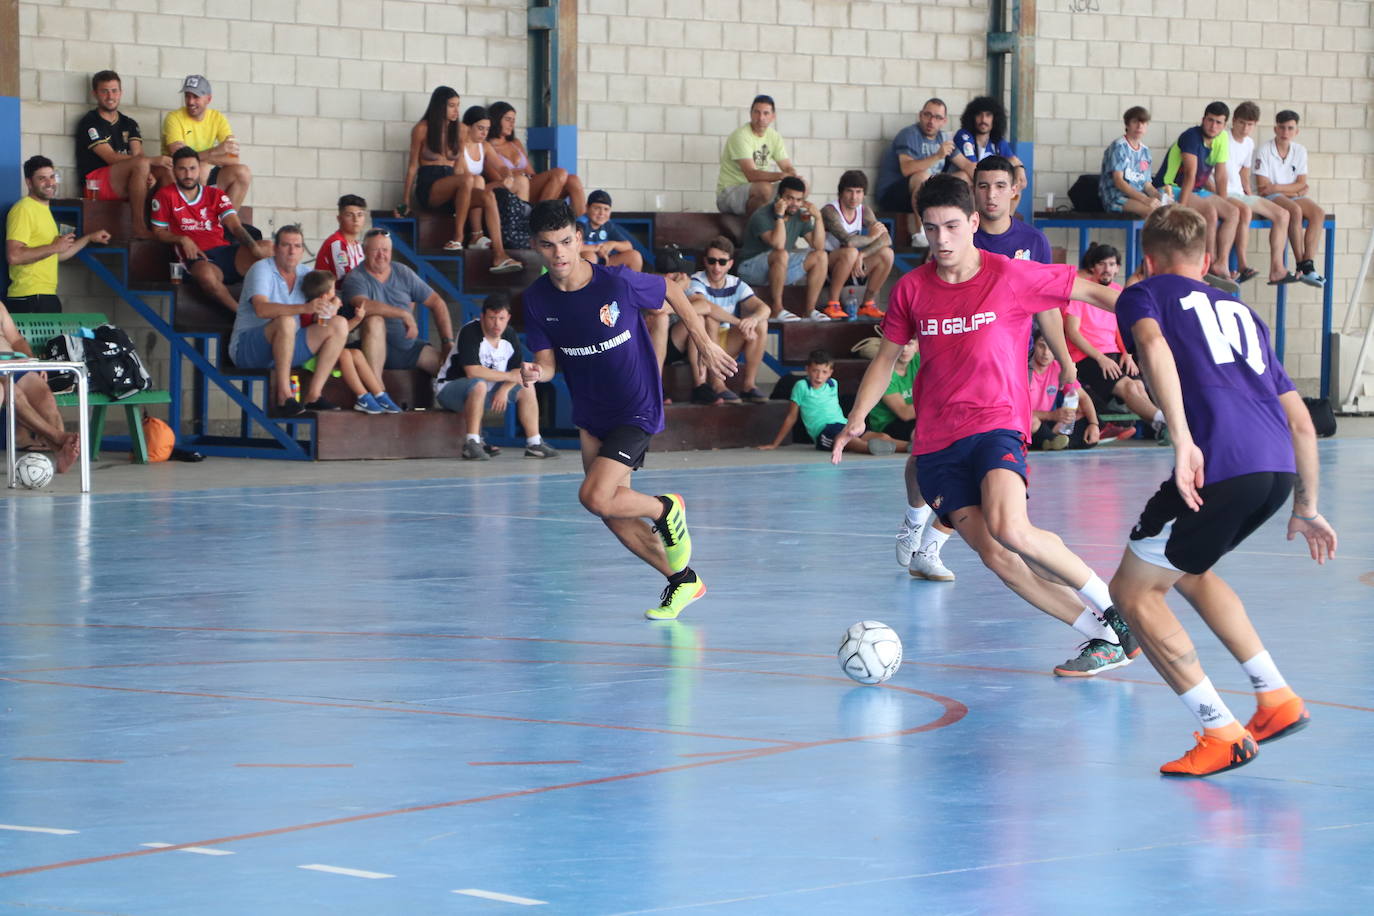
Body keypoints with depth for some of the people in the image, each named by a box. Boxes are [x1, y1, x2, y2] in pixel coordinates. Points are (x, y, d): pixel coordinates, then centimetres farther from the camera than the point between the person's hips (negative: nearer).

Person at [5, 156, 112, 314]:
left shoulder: (44, 209, 22)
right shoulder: (23, 209, -10)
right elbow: (14, 256, -21)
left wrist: (90, 238, 29)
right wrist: (54, 247, -15)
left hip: (46, 297, 10)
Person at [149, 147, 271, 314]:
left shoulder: (215, 195, 15)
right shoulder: (166, 196, 8)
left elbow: (235, 226, 3)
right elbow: (158, 232, 10)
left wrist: (254, 246, -17)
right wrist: (183, 240, -10)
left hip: (224, 249, 4)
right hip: (198, 258, -4)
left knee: (267, 249, -23)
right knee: (206, 274, -42)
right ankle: (241, 312, -24)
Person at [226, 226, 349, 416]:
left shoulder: (305, 272, 10)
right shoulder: (262, 269, -12)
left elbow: (333, 300, 5)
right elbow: (261, 309, -30)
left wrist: (331, 306, -23)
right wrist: (304, 308, -44)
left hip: (286, 347, 7)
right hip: (247, 348, -7)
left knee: (339, 325, -8)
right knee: (286, 321, -37)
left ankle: (314, 395, -14)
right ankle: (283, 396, -34)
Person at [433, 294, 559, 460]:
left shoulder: (509, 335, 0)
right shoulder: (470, 333, -23)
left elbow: (518, 369, 2)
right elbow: (472, 371, -33)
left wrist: (504, 390, -19)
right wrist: (509, 376, -25)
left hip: (488, 391, 8)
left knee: (526, 388, 1)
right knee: (478, 385, -39)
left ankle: (534, 444, 1)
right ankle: (471, 444, -39)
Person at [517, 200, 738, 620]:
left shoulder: (619, 282, -20)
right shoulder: (537, 298, -8)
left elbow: (671, 291, -2)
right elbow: (547, 359, -3)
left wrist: (703, 341, 4)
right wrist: (535, 372, -27)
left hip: (636, 409, -6)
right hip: (591, 416, 6)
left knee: (595, 497, -21)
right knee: (614, 516, 6)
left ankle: (666, 509, 8)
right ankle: (682, 580, 25)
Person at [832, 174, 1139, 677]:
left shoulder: (1012, 277, -6)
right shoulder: (911, 288, 4)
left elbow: (1092, 292, 3)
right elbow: (887, 355, 18)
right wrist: (857, 419, 8)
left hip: (997, 424, -4)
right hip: (936, 441, 4)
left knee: (1009, 530, -29)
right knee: (995, 556, -7)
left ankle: (1112, 605, -10)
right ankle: (1104, 639, 2)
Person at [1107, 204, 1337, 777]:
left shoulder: (1143, 295, 16)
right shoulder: (1241, 313, 32)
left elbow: (1153, 345, -10)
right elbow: (1300, 422, 30)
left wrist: (1183, 441, -20)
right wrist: (1306, 507, 38)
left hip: (1221, 466, -7)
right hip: (1279, 467, 7)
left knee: (1133, 591, 7)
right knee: (1186, 570, 30)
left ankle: (1222, 733, -2)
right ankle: (1277, 699, 23)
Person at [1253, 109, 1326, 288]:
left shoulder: (1300, 151, 8)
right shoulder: (1265, 151, -6)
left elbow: (1301, 184, 3)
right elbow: (1263, 186, -11)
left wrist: (1276, 187, -13)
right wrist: (1293, 189, -7)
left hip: (1294, 195, 5)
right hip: (1270, 198, -5)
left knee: (1318, 213, -23)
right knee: (1295, 210, -34)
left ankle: (1309, 265, -32)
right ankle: (1301, 265, -31)